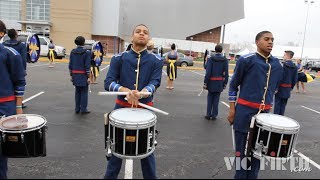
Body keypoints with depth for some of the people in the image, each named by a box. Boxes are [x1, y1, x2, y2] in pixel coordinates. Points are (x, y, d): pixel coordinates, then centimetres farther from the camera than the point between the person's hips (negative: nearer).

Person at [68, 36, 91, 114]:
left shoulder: (72, 52, 5)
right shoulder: (87, 52, -10)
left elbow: (70, 65, 7)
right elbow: (87, 66, -13)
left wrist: (71, 75, 15)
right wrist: (88, 77, -9)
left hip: (75, 75, 5)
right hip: (83, 75, -5)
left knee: (77, 92, 14)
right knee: (84, 92, 3)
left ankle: (77, 109, 20)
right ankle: (83, 109, 8)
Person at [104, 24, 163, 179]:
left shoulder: (156, 61, 0)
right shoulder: (119, 58, 0)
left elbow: (155, 83, -13)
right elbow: (108, 82, -9)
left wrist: (140, 93, -33)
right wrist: (126, 91, -27)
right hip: (121, 106, 1)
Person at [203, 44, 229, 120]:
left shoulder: (211, 59, -8)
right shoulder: (225, 60, -1)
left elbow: (208, 72, -11)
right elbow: (226, 73, -1)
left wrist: (205, 83, -7)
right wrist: (225, 83, 7)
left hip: (211, 82, -1)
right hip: (220, 83, 1)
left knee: (210, 98, 10)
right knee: (216, 98, 9)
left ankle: (208, 114, 13)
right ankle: (214, 115, 14)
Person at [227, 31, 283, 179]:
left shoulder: (277, 65, 9)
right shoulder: (246, 60, -7)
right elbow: (233, 85, -3)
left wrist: (268, 106, 18)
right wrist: (232, 109, -6)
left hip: (264, 113, 5)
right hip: (245, 111, -5)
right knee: (242, 150, 6)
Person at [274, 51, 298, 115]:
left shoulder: (283, 65, -14)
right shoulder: (295, 67, 6)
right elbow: (295, 79, 8)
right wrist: (291, 87, 17)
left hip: (280, 88, -6)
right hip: (287, 89, 6)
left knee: (277, 104, 1)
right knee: (283, 105, 13)